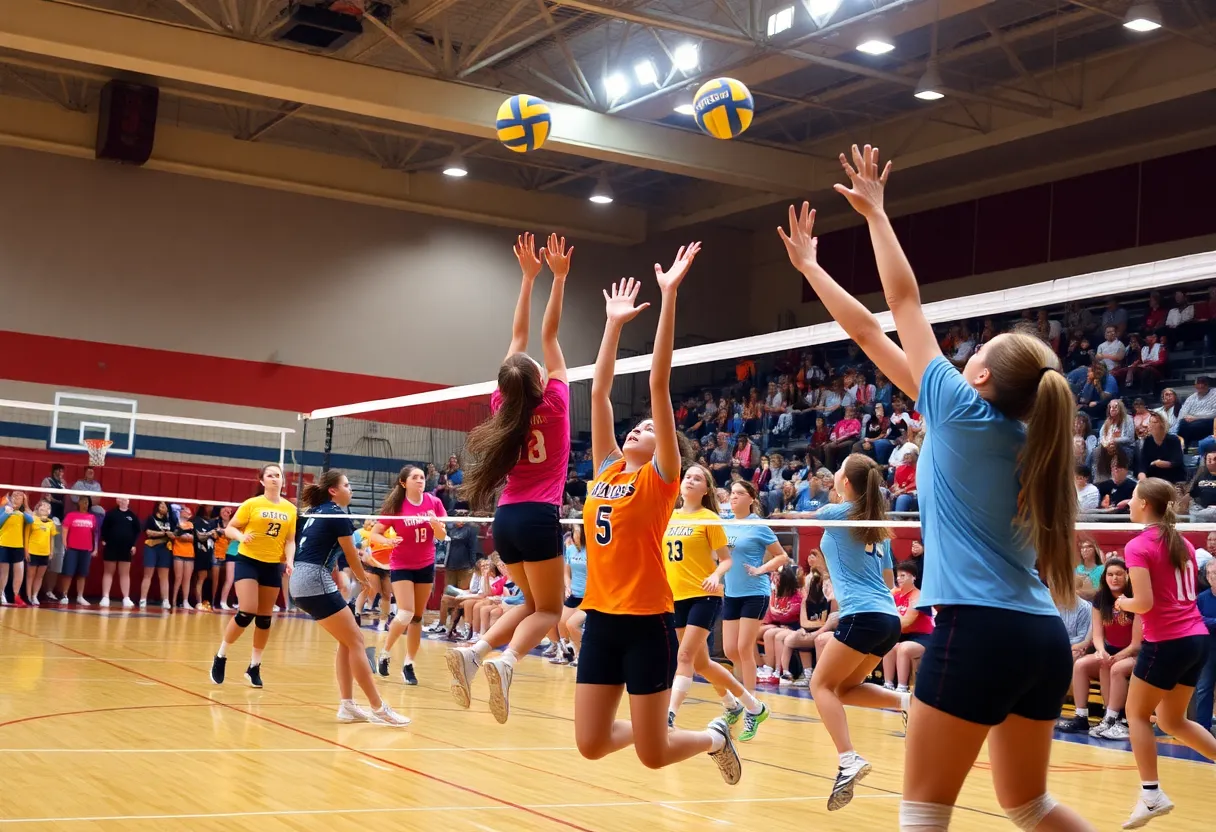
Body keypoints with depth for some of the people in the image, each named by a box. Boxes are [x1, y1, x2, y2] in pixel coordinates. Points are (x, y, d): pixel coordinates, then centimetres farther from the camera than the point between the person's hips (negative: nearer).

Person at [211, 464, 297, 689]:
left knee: (264, 618, 7)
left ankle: (254, 667, 19)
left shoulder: (290, 509, 5)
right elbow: (229, 528, 0)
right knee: (246, 612, -16)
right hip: (248, 561, -4)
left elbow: (290, 540, 9)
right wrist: (241, 536, -21)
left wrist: (289, 561, -7)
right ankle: (220, 657, 4)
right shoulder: (251, 504, -4)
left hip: (273, 566, 4)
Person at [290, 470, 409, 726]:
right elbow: (351, 556, 1)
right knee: (355, 640, -5)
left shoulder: (315, 512, 18)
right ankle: (378, 708, -5)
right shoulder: (338, 515, -7)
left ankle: (347, 706, 9)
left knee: (346, 641, 12)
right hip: (315, 582, -9)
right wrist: (365, 579, 19)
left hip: (301, 581, 9)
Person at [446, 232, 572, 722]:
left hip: (506, 518, 6)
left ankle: (474, 651, -4)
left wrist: (528, 277, 14)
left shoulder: (505, 406, 3)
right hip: (538, 517, -6)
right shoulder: (552, 405, -8)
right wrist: (558, 277, -2)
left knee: (531, 602, 20)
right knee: (548, 609, 3)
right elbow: (549, 337, -4)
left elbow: (518, 339, 10)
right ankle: (504, 662, -26)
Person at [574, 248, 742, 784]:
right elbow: (599, 391, 14)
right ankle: (649, 725, 34)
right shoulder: (606, 472, 11)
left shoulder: (661, 477, -2)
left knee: (653, 754, 0)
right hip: (601, 619, 6)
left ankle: (714, 737, 29)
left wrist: (669, 296, -12)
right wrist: (613, 323, 17)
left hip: (647, 622, -6)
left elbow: (659, 383, -9)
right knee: (590, 744, 5)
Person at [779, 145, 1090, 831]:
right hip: (1044, 637, 9)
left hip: (979, 631, -8)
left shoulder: (964, 413, -5)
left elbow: (904, 300, 5)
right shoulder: (1023, 437, 13)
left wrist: (875, 211, 16)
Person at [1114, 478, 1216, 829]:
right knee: (1172, 721, 18)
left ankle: (1152, 795, 3)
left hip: (1166, 642, -7)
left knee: (1137, 714, 8)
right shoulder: (1183, 543, 12)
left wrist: (1123, 603, 2)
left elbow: (1144, 603, -18)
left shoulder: (1138, 546, -11)